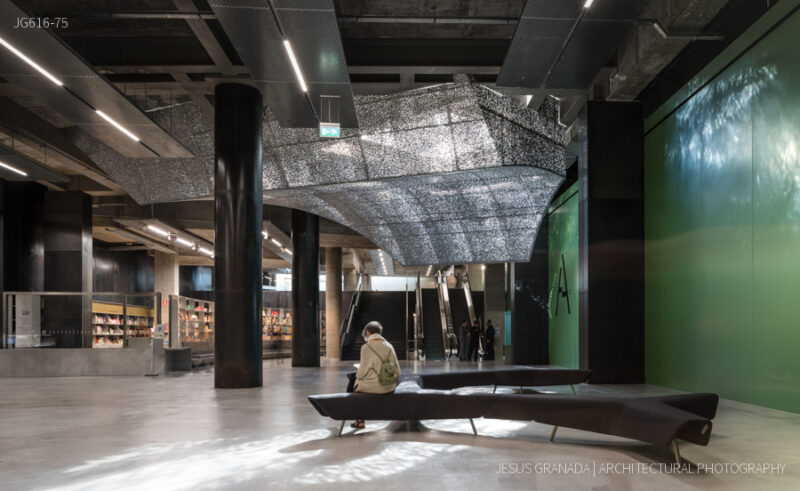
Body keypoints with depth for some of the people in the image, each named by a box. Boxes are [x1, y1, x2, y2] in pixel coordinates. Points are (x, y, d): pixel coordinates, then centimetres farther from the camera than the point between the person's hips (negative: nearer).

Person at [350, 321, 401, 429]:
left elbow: (363, 371, -11)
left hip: (373, 387, -5)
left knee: (357, 385, 26)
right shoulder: (388, 346, 1)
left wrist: (358, 374, 12)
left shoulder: (366, 347, -12)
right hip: (389, 387, 5)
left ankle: (360, 421, 31)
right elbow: (397, 371, 3)